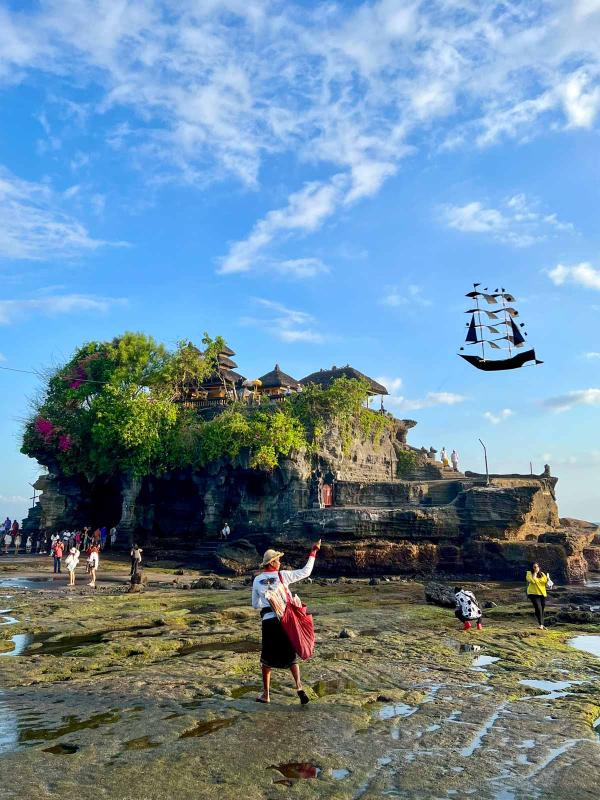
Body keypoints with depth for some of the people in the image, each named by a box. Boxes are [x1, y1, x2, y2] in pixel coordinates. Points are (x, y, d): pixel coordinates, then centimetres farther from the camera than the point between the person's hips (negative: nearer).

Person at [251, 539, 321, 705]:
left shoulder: (257, 580, 5)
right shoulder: (283, 575, -4)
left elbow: (255, 605, 13)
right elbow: (306, 572, -1)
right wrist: (313, 552, 4)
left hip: (268, 622, 1)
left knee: (267, 659, 16)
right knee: (291, 656, 14)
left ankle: (266, 694, 22)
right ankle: (299, 687, -1)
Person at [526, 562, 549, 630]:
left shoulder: (542, 574, 10)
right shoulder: (529, 574, -4)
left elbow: (546, 583, 10)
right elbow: (533, 581, -22)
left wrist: (548, 579, -11)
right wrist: (535, 573, -16)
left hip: (542, 594, 5)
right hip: (533, 594, -5)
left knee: (542, 609, 12)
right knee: (538, 608, -18)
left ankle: (542, 624, 24)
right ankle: (540, 624, -17)